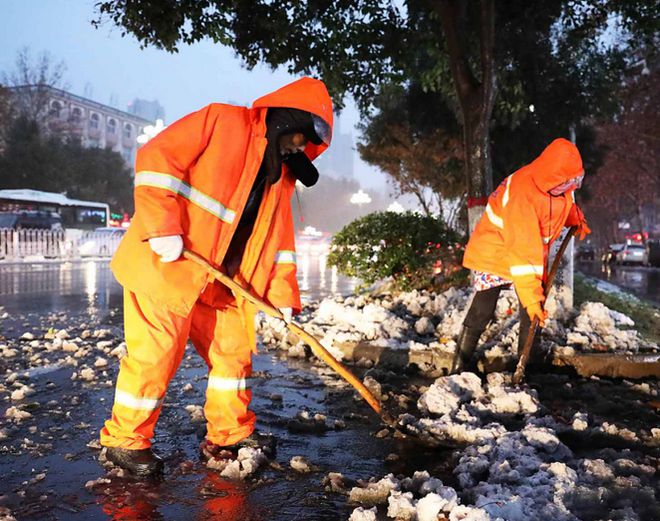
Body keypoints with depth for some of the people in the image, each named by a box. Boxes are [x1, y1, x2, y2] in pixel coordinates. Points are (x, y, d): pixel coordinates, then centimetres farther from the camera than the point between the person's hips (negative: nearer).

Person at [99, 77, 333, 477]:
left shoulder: (282, 174, 14)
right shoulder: (221, 121, -8)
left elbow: (279, 237, 14)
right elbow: (156, 157, -16)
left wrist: (282, 296, 7)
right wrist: (163, 227, -23)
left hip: (217, 280, 8)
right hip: (164, 263, -8)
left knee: (234, 348, 11)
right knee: (156, 353, -3)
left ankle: (229, 434, 27)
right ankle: (126, 440, 18)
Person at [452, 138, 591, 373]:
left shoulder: (560, 183, -10)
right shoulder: (522, 192, -34)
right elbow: (522, 250, -36)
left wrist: (578, 220, 2)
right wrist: (530, 295, -37)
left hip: (534, 256, 7)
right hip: (495, 251, -7)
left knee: (534, 312, 1)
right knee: (483, 311, -8)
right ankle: (461, 365, 4)